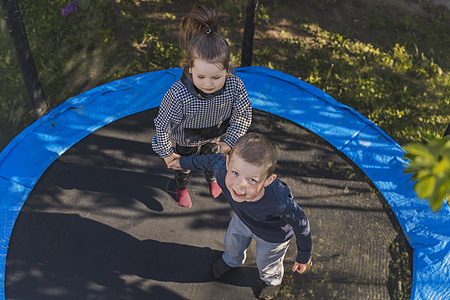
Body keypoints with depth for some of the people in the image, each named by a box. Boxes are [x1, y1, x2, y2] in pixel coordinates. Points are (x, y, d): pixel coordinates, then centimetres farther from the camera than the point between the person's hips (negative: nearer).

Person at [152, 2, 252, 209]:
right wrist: (166, 153, -13)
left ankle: (212, 179, 72)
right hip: (187, 140, -2)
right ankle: (181, 188, 66)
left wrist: (229, 140, -15)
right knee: (184, 163, 30)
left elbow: (244, 114, -15)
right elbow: (162, 125, -27)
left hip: (216, 136, 3)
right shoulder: (178, 95, -45)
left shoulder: (235, 87, -37)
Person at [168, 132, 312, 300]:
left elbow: (301, 225, -28)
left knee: (266, 264, 28)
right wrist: (184, 162, 5)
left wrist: (303, 258, -11)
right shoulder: (222, 170, -40)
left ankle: (272, 281, 67)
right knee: (232, 244, 34)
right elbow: (211, 160, -14)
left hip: (272, 236, -3)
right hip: (242, 220, 4)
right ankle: (232, 260, 73)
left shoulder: (280, 202, -50)